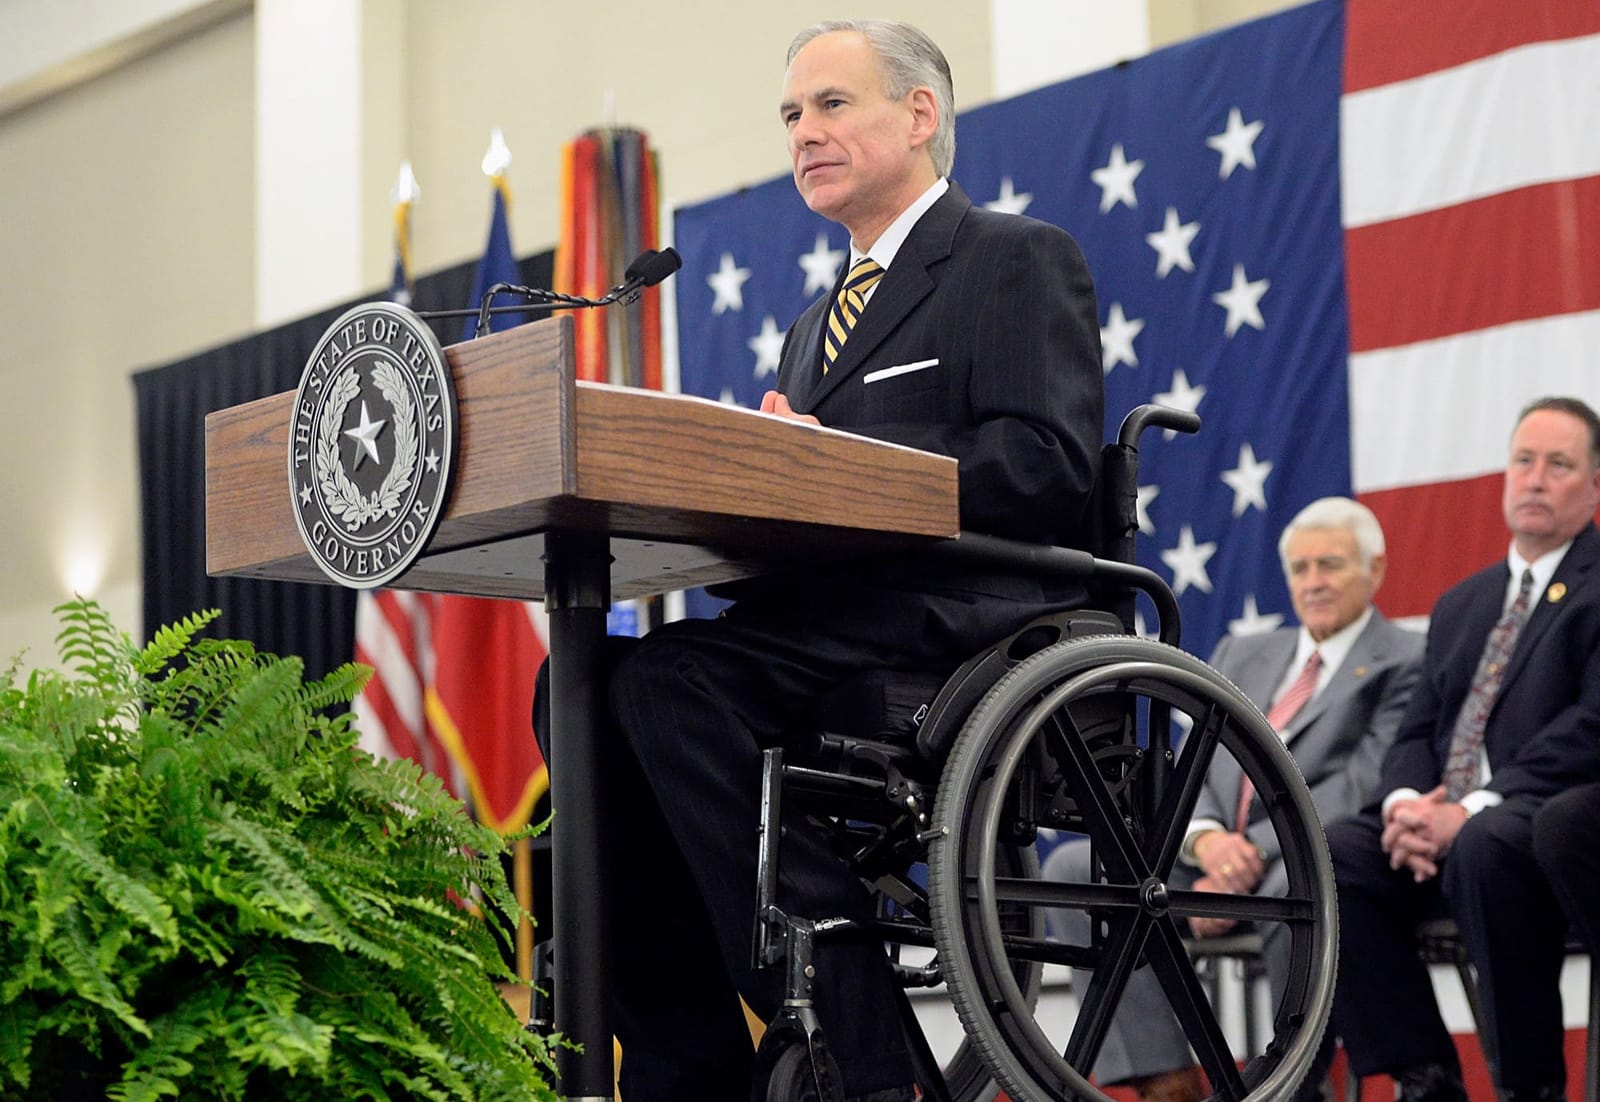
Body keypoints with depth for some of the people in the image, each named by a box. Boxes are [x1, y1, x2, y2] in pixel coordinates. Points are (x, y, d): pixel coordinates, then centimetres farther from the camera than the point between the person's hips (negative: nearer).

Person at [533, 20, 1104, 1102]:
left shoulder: (1020, 258, 3)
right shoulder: (820, 321, 29)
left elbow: (1050, 468, -12)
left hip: (962, 622, -8)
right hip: (830, 626, 8)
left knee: (669, 679, -28)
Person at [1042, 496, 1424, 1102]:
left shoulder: (1405, 662, 7)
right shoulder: (1240, 654, 26)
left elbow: (1364, 786, -7)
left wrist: (1255, 853, -17)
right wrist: (1207, 837, -9)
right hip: (1214, 853, 6)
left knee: (1295, 886, -41)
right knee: (1072, 867, -16)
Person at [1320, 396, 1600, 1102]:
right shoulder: (1461, 604, 24)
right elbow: (1417, 731, 19)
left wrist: (1473, 812, -20)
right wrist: (1407, 802, -6)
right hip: (1445, 825, 7)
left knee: (1485, 847, -38)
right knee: (1328, 853, -19)